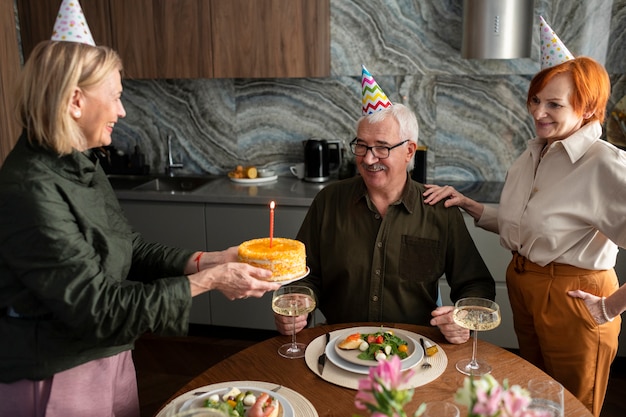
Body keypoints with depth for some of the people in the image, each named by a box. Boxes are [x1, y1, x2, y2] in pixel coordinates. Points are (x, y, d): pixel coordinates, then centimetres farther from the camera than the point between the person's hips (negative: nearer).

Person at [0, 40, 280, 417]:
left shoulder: (83, 168, 3)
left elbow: (133, 251, 6)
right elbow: (98, 308, -24)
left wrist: (210, 261, -7)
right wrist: (207, 281, -21)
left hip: (109, 358, 8)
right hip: (57, 382, -8)